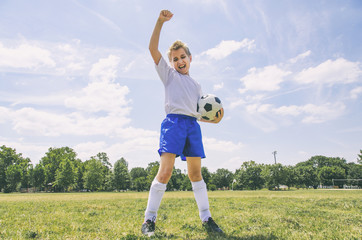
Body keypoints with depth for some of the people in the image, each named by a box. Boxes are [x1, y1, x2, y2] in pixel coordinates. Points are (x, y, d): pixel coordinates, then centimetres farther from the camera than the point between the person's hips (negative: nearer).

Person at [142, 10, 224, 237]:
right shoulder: (168, 73, 17)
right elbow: (153, 48, 5)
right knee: (165, 171, -15)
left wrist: (214, 119, 5)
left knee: (196, 173, 6)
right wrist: (160, 21, -2)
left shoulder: (196, 85, 28)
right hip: (174, 122, -4)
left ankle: (206, 218, 14)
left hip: (193, 125, 4)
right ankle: (149, 220, -6)